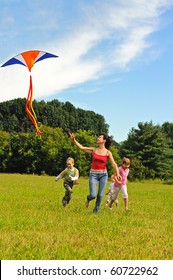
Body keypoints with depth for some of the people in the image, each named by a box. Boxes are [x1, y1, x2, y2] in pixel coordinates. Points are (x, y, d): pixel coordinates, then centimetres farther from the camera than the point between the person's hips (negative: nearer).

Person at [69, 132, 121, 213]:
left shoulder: (108, 152, -1)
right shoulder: (93, 150, 2)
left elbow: (114, 164, -6)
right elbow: (81, 147, -7)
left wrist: (117, 174, -20)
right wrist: (73, 140, -20)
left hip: (103, 174, 0)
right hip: (93, 174, 0)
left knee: (100, 195, 1)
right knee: (93, 195, -11)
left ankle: (96, 210, 25)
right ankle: (88, 198, 28)